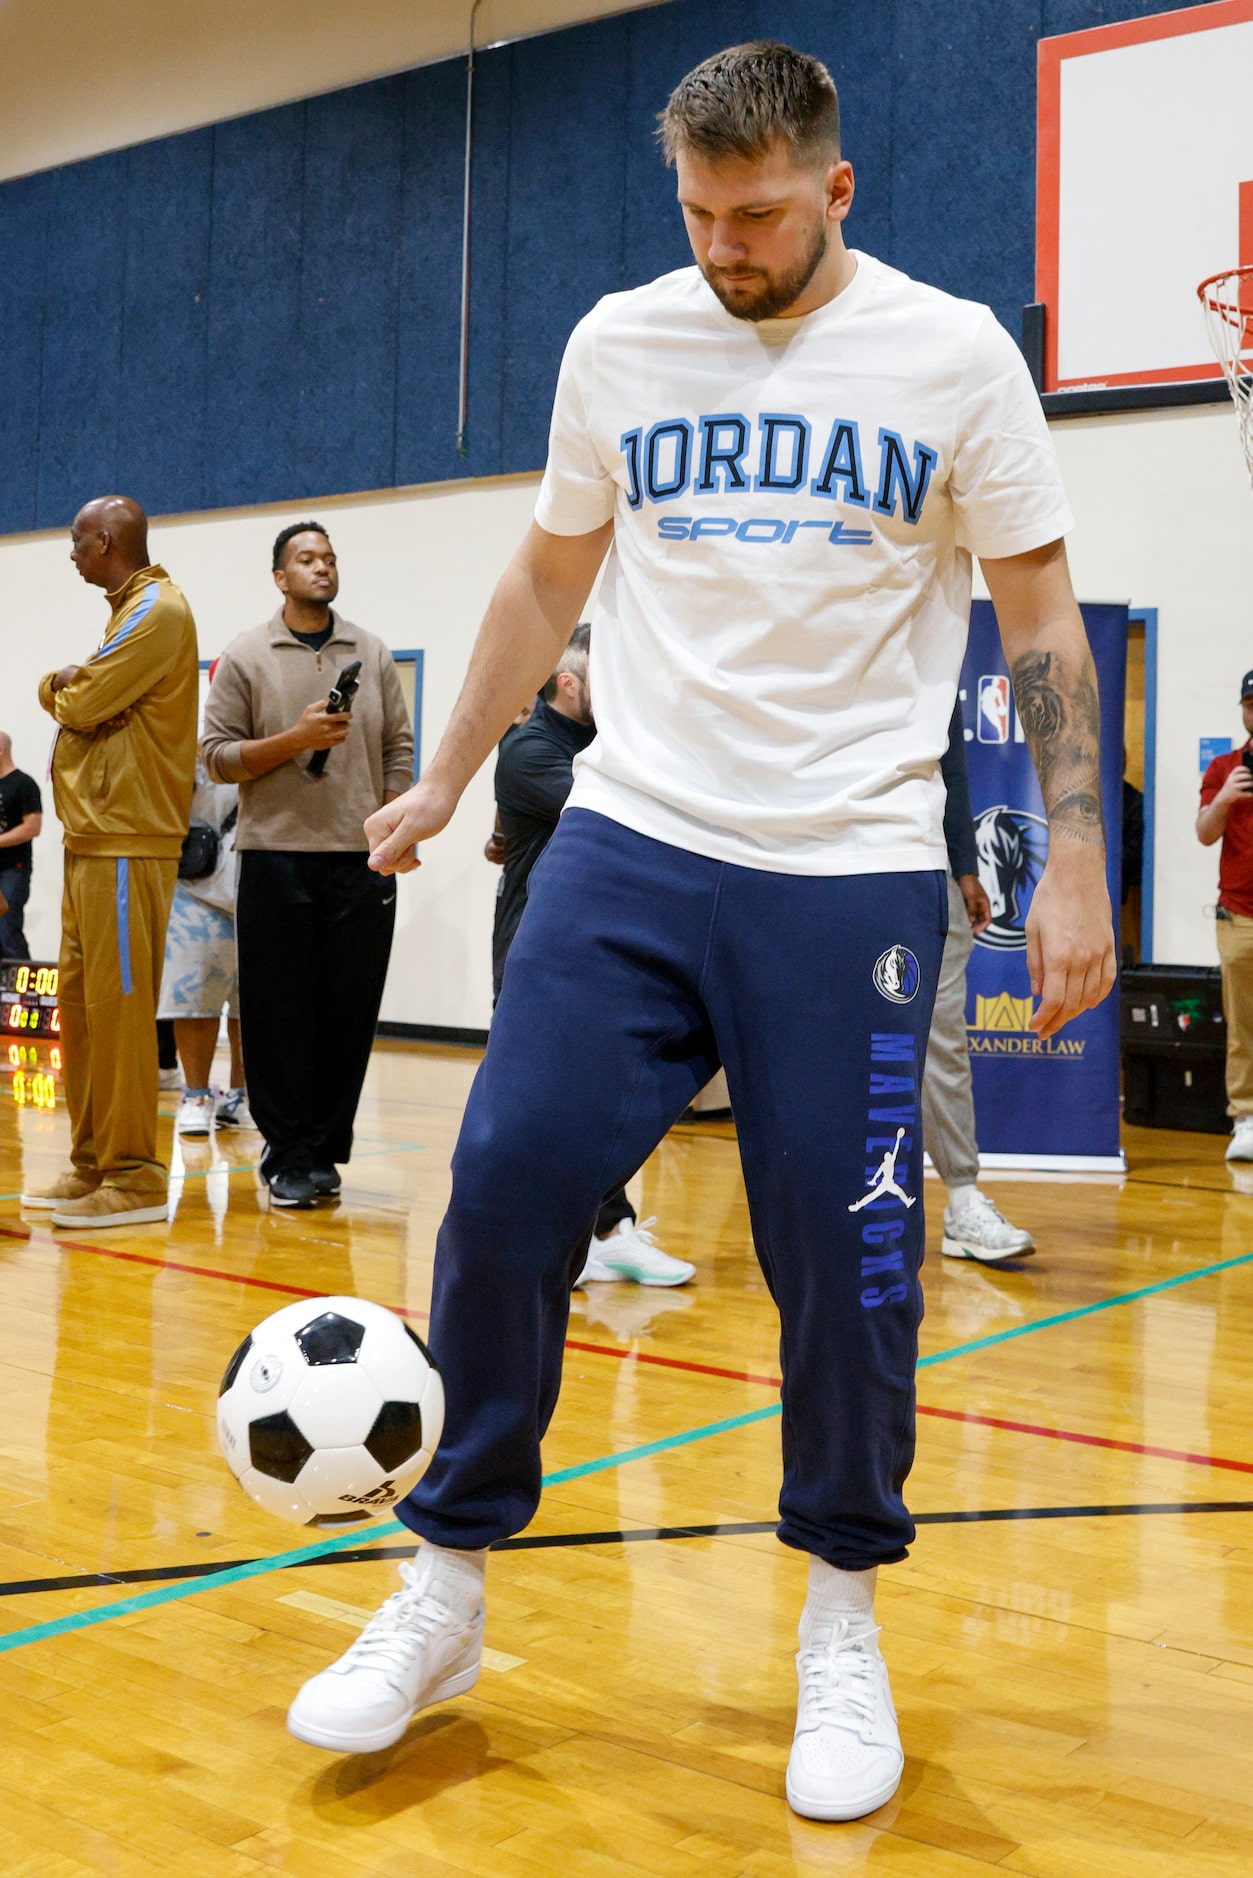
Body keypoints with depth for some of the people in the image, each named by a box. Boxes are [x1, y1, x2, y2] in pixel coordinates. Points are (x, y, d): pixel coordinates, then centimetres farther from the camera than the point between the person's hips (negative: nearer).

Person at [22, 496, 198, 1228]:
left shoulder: (157, 610, -9)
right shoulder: (130, 610, 22)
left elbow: (81, 705, -15)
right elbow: (78, 700, 19)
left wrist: (60, 690, 6)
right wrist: (68, 687, -2)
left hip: (127, 843, -10)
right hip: (94, 837, 10)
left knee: (118, 1005, -8)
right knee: (81, 1002, 11)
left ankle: (135, 1178, -4)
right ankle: (93, 1165, 17)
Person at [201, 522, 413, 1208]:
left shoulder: (373, 655, 12)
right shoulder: (245, 657, 4)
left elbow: (398, 751, 11)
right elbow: (218, 756, -1)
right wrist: (297, 738, -14)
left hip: (361, 861, 2)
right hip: (276, 860, -2)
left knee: (348, 1015, 3)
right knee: (280, 1015, 0)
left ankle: (324, 1151, 14)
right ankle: (289, 1156, 11)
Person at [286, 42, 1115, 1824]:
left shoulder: (953, 354, 1)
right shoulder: (619, 343, 9)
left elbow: (1041, 617, 3)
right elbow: (549, 578, 19)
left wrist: (1074, 857, -5)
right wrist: (448, 779, 20)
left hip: (854, 873, -2)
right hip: (629, 842, 2)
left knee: (846, 1259, -1)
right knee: (505, 1186, -7)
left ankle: (843, 1615, 23)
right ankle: (445, 1590, 11)